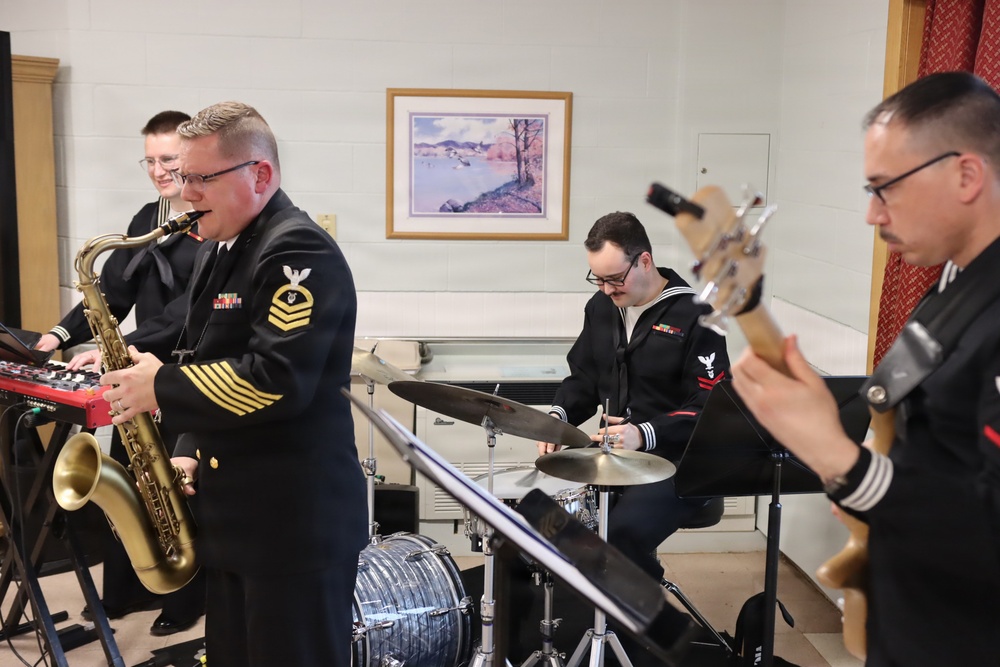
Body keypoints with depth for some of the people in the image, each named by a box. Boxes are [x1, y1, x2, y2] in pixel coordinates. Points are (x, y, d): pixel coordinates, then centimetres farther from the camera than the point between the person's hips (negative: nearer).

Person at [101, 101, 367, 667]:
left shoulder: (298, 252, -17)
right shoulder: (224, 254, 14)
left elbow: (275, 381, -27)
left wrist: (161, 388, -17)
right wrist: (189, 452, 8)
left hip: (297, 523, -9)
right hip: (234, 517, 10)